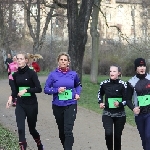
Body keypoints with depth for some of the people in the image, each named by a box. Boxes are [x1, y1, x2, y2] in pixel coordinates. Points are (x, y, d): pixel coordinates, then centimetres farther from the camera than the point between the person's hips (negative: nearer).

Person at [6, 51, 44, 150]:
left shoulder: (31, 73, -11)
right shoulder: (16, 74, 4)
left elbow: (39, 89, -15)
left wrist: (26, 90, -25)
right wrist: (11, 97, -2)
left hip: (31, 104, -3)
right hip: (20, 104, 4)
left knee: (32, 128, 11)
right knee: (21, 129, -10)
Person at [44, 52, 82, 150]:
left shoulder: (73, 74, 0)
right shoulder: (53, 74, -4)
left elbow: (78, 85, 19)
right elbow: (46, 89, -2)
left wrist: (77, 94, 0)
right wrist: (57, 90, -17)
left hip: (71, 105, -1)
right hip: (57, 106, 1)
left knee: (68, 131, -14)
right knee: (61, 131, 14)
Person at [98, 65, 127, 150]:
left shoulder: (123, 84, -10)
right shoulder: (104, 84, -2)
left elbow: (126, 99, -7)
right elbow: (100, 94, 19)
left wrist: (120, 104, -25)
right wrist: (100, 102, 3)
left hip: (120, 114, -1)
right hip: (107, 113, 1)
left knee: (117, 135, 8)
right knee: (108, 133, -20)